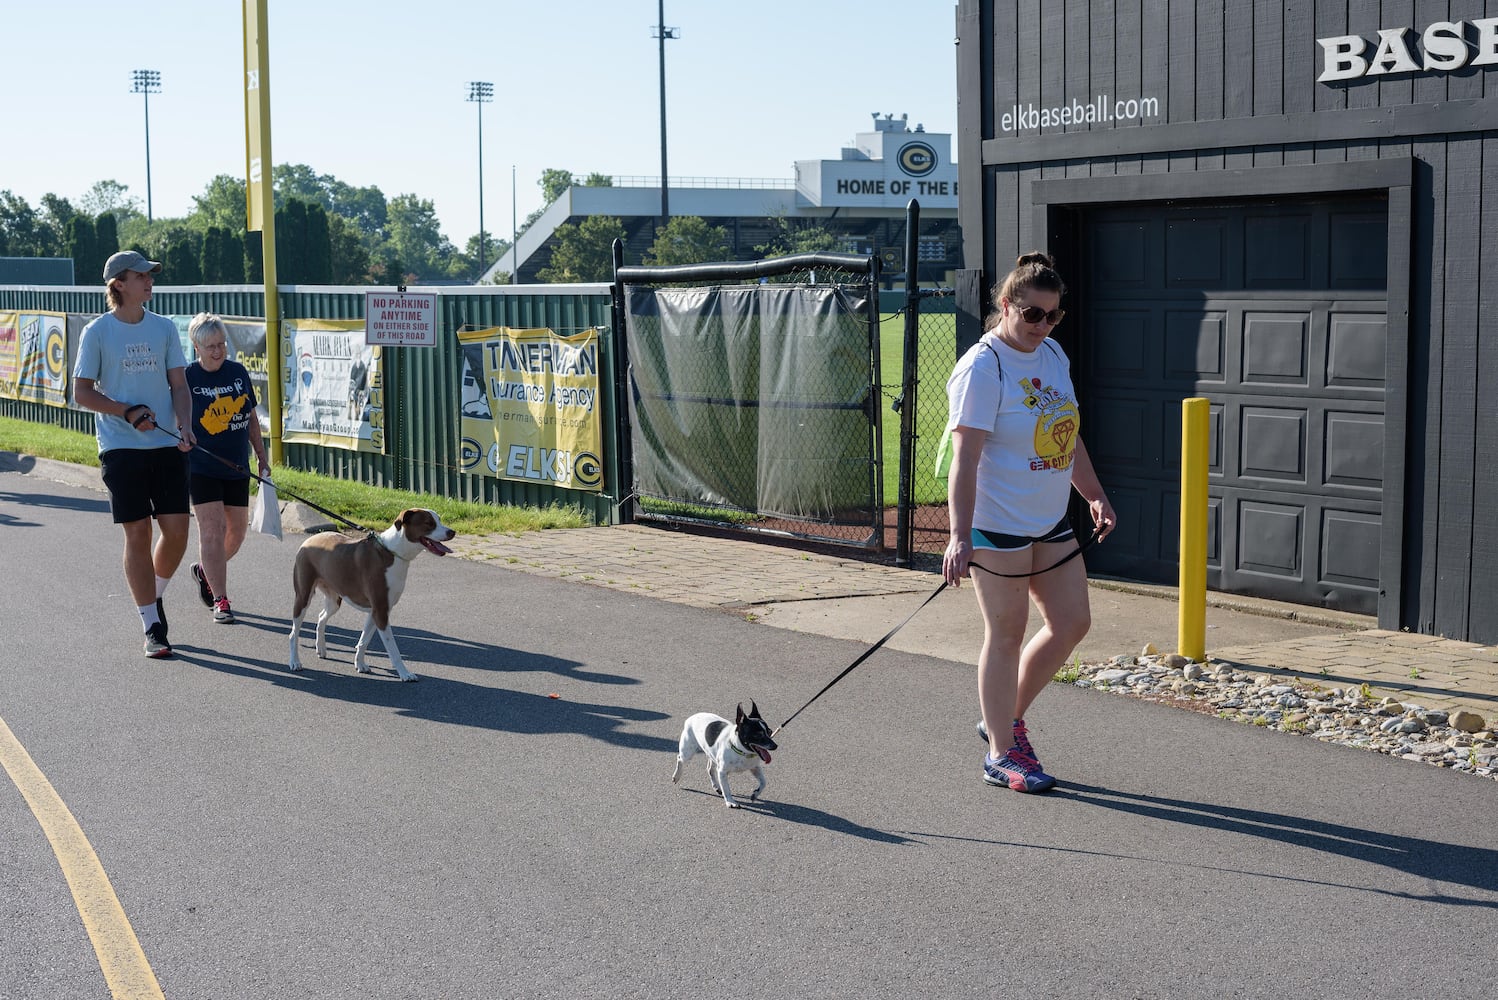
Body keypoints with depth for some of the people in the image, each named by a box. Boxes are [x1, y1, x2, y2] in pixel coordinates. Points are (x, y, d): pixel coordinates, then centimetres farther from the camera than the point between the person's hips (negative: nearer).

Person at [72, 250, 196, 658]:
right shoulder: (97, 332, -2)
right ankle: (152, 627, 6)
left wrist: (185, 427, -9)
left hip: (167, 445, 3)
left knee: (176, 530, -1)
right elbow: (82, 393, -1)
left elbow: (178, 385, 8)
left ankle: (155, 595, 28)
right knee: (138, 533, -2)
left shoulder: (164, 327, 7)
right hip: (121, 447, -3)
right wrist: (128, 412, -13)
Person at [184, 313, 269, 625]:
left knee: (237, 531, 11)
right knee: (212, 529, -10)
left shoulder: (238, 372, 5)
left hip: (237, 468, 5)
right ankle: (220, 600, -4)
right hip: (201, 468, -5)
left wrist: (262, 456, 13)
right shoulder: (187, 378, -8)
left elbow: (251, 417, 13)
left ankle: (205, 571, 38)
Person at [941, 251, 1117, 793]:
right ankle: (1001, 753, 13)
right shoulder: (981, 368, -16)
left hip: (1051, 523, 8)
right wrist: (959, 536, -30)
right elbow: (965, 458, -23)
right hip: (997, 525, -8)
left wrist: (1095, 496, 21)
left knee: (1072, 623, 11)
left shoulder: (1053, 355, 9)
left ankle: (1007, 718, 28)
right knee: (1006, 634, 0)